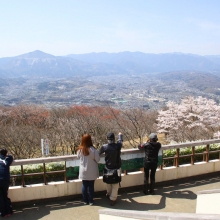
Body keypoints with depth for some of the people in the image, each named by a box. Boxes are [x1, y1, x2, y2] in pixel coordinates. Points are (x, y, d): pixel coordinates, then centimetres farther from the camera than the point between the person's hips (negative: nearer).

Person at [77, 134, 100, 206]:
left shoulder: (80, 150, -13)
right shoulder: (93, 150, -23)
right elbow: (97, 159, -14)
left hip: (83, 171, 2)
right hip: (91, 172, -2)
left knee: (84, 186, 17)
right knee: (91, 186, 12)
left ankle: (85, 201, 28)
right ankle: (90, 201, 23)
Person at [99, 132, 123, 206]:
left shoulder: (104, 147, -16)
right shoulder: (118, 145, -15)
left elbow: (99, 153, 5)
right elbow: (120, 141, 9)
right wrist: (120, 135, 30)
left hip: (108, 168, 1)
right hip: (117, 168, -1)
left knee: (108, 183, 23)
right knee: (115, 184, 11)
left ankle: (109, 194, 44)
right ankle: (113, 199, 16)